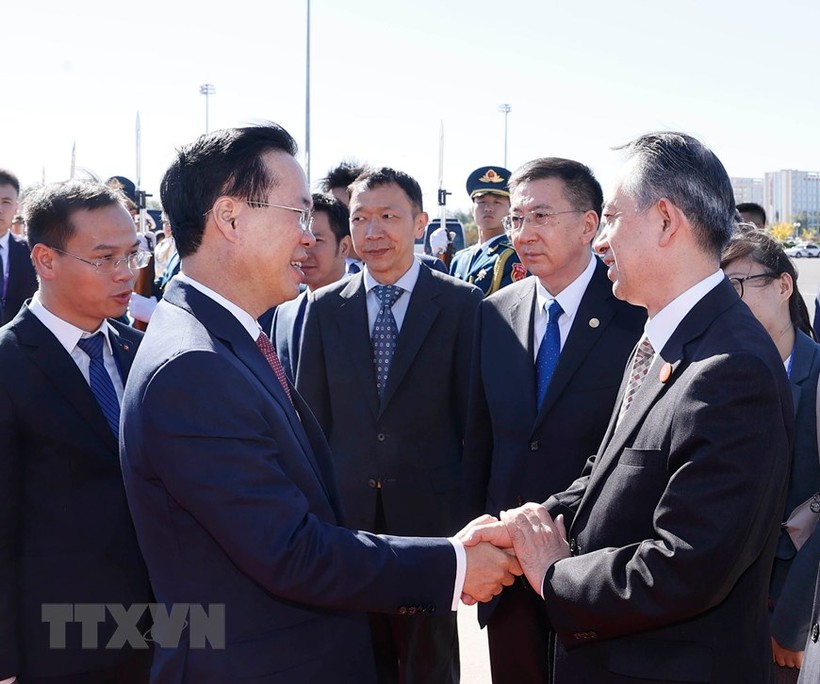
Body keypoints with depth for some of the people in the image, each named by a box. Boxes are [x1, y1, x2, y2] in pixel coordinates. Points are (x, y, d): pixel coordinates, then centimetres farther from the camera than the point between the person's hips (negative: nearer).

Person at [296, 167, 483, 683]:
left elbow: (473, 414, -4)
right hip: (347, 515, 3)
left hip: (430, 514, -2)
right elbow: (311, 415, 6)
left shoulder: (462, 303, -4)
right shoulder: (326, 307, 4)